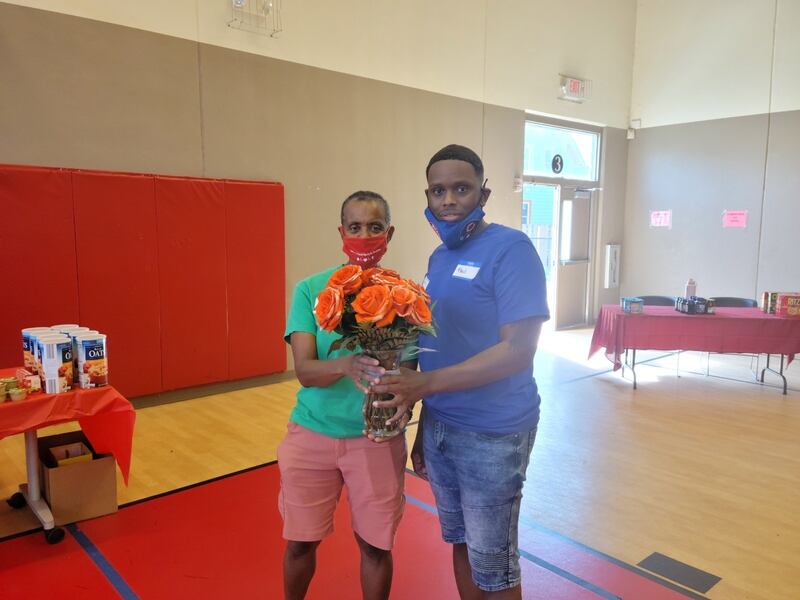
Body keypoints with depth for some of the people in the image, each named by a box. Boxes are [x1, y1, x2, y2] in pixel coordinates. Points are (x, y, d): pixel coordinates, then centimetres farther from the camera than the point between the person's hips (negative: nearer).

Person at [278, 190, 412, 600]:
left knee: (375, 544, 11)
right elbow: (305, 371, -16)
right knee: (300, 540, 16)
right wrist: (345, 366, -37)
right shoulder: (310, 290, -7)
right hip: (312, 433, 1)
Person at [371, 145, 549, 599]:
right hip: (439, 427, 7)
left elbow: (518, 349, -22)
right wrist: (424, 428, 14)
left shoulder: (511, 249, -15)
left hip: (492, 434, -7)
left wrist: (426, 382, -27)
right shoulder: (439, 258, 9)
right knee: (460, 542, 22)